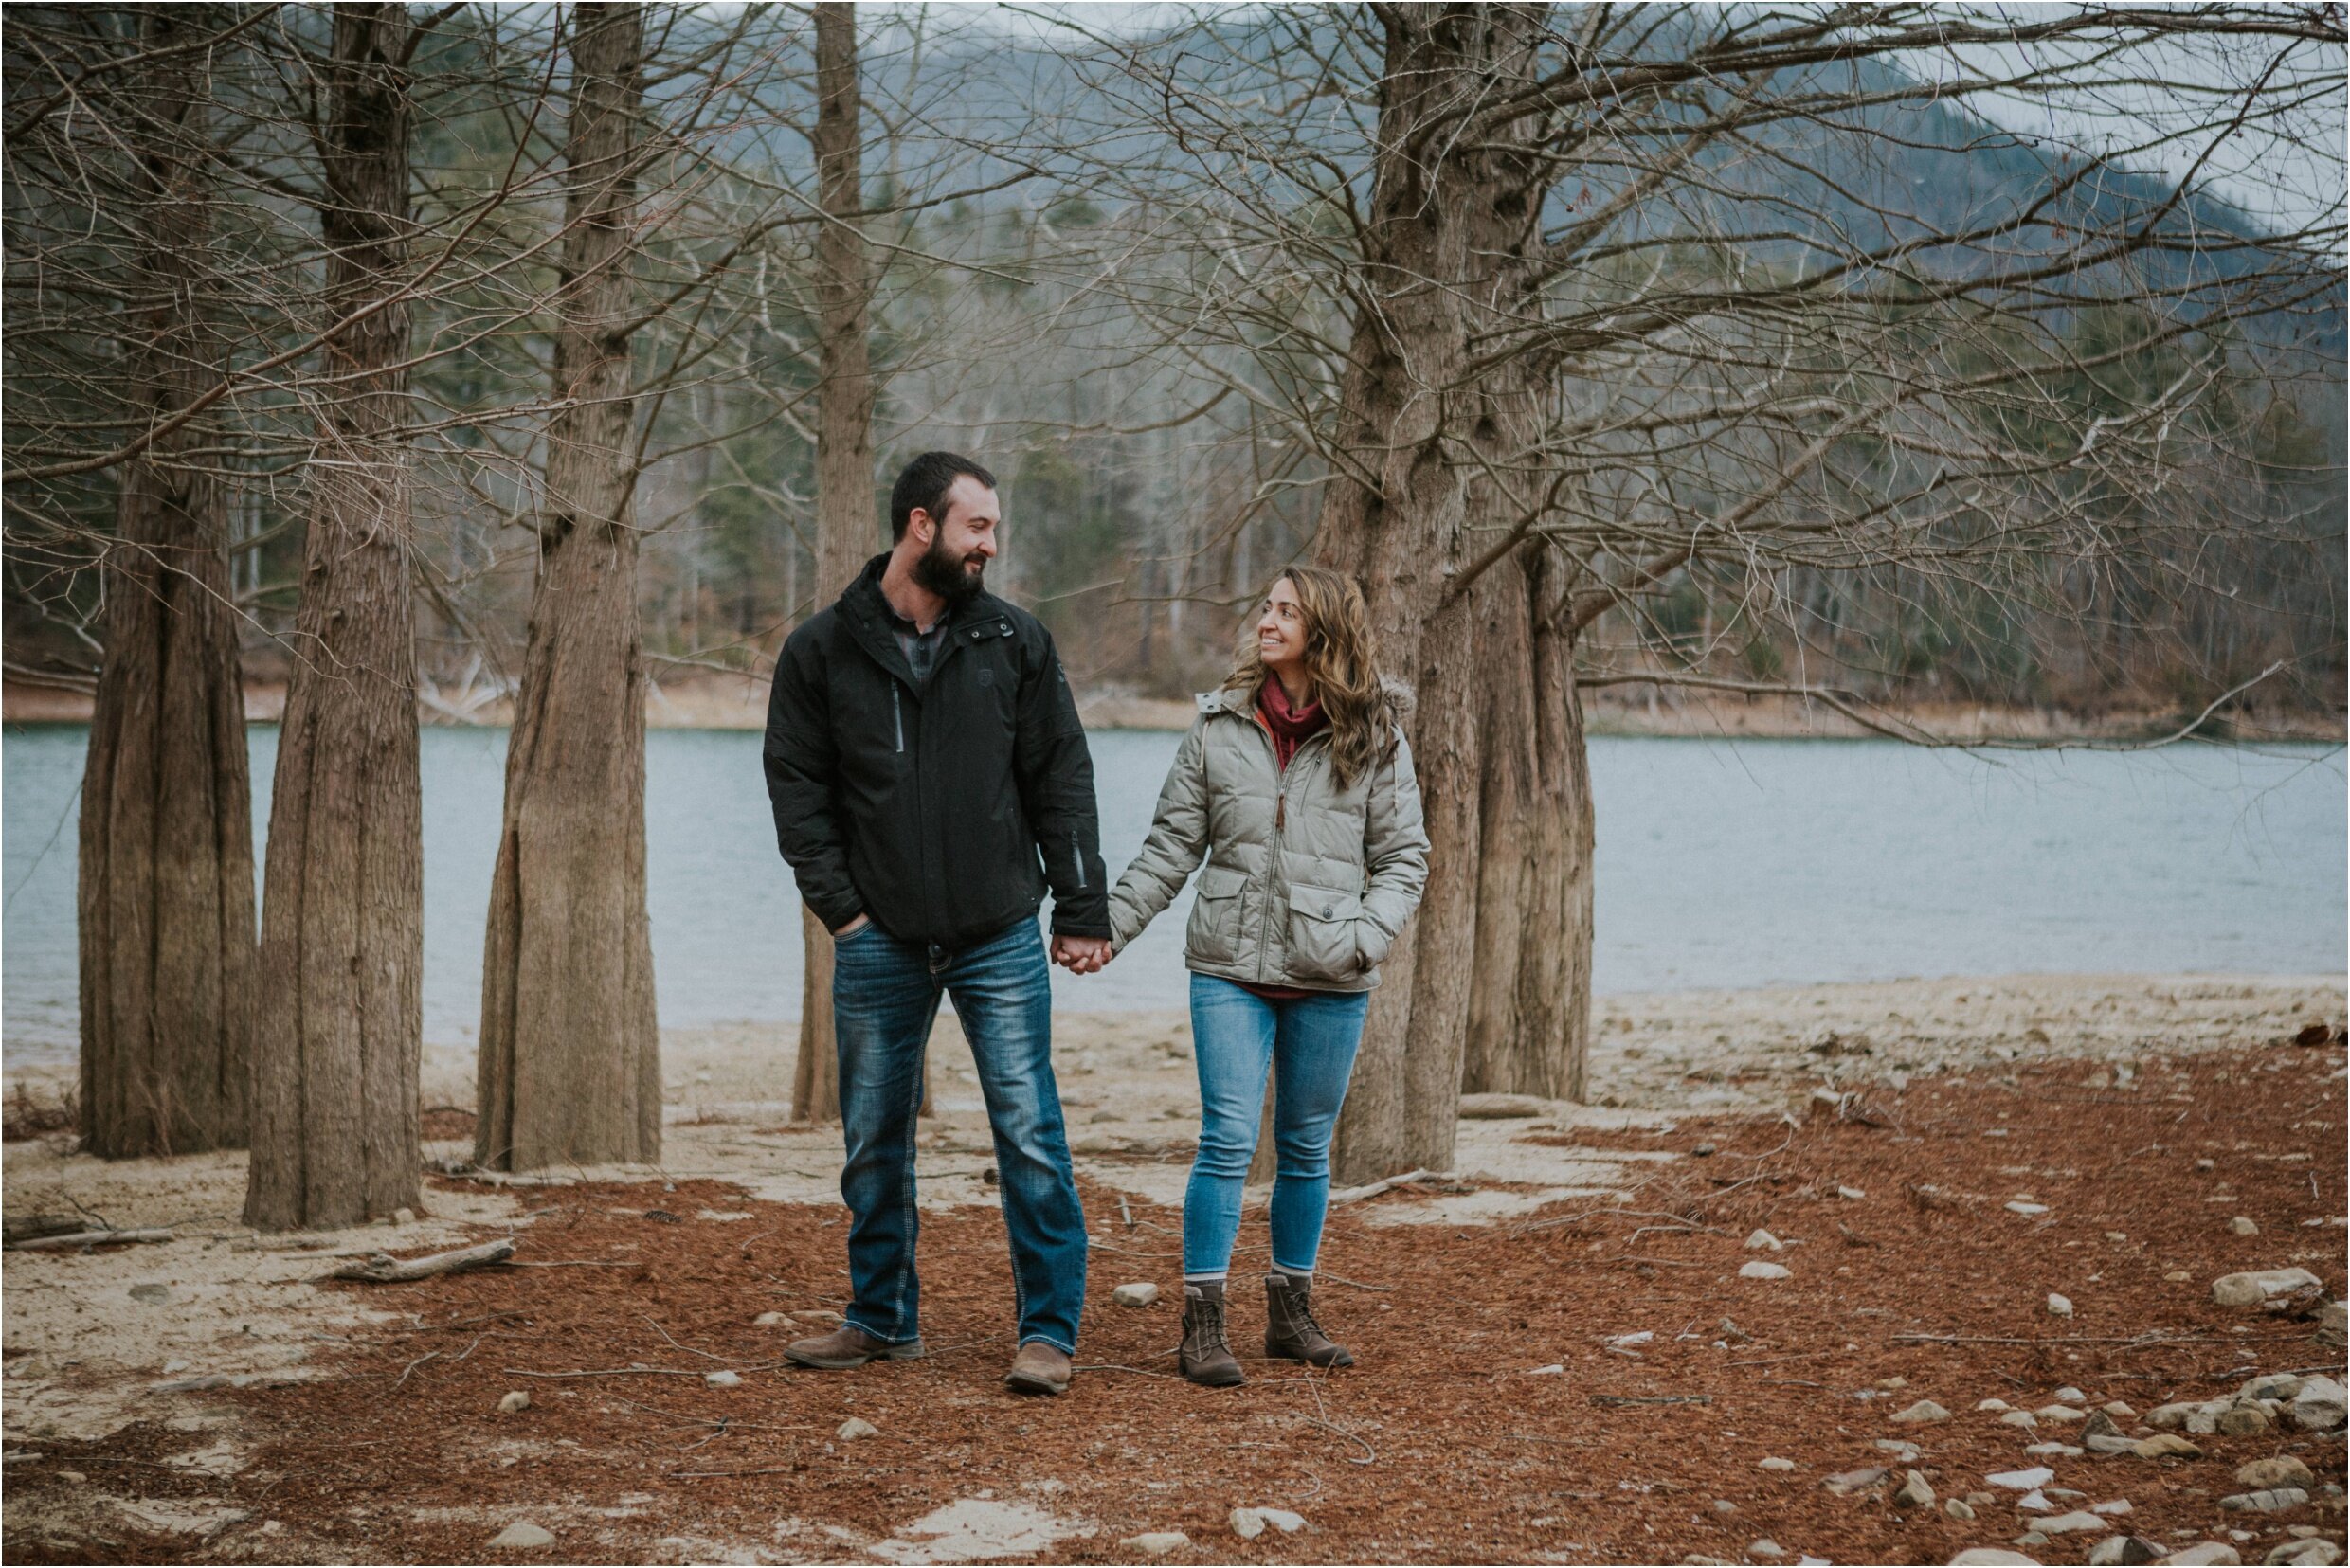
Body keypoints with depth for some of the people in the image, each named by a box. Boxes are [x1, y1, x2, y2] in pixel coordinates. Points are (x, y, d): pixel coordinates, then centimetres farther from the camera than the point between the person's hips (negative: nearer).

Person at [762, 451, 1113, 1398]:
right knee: (874, 1141, 9)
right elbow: (797, 788, 4)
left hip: (1000, 939, 0)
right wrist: (838, 904, -5)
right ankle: (883, 1321, 24)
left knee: (1030, 1136, -3)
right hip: (879, 944, 1)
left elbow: (1061, 780, 5)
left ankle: (1048, 1328, 5)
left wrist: (1081, 909, 0)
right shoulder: (823, 651, 2)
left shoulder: (1016, 642, 4)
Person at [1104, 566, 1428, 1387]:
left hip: (1329, 981, 1)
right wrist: (1108, 925, 0)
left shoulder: (1374, 736, 1)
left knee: (1306, 1149, 11)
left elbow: (1403, 856, 3)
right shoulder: (1218, 726, 3)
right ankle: (1202, 1324, -2)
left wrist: (1365, 935, -12)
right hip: (1231, 966, 0)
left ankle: (1291, 1314, 24)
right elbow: (1171, 846, 6)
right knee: (1227, 1141, -8)